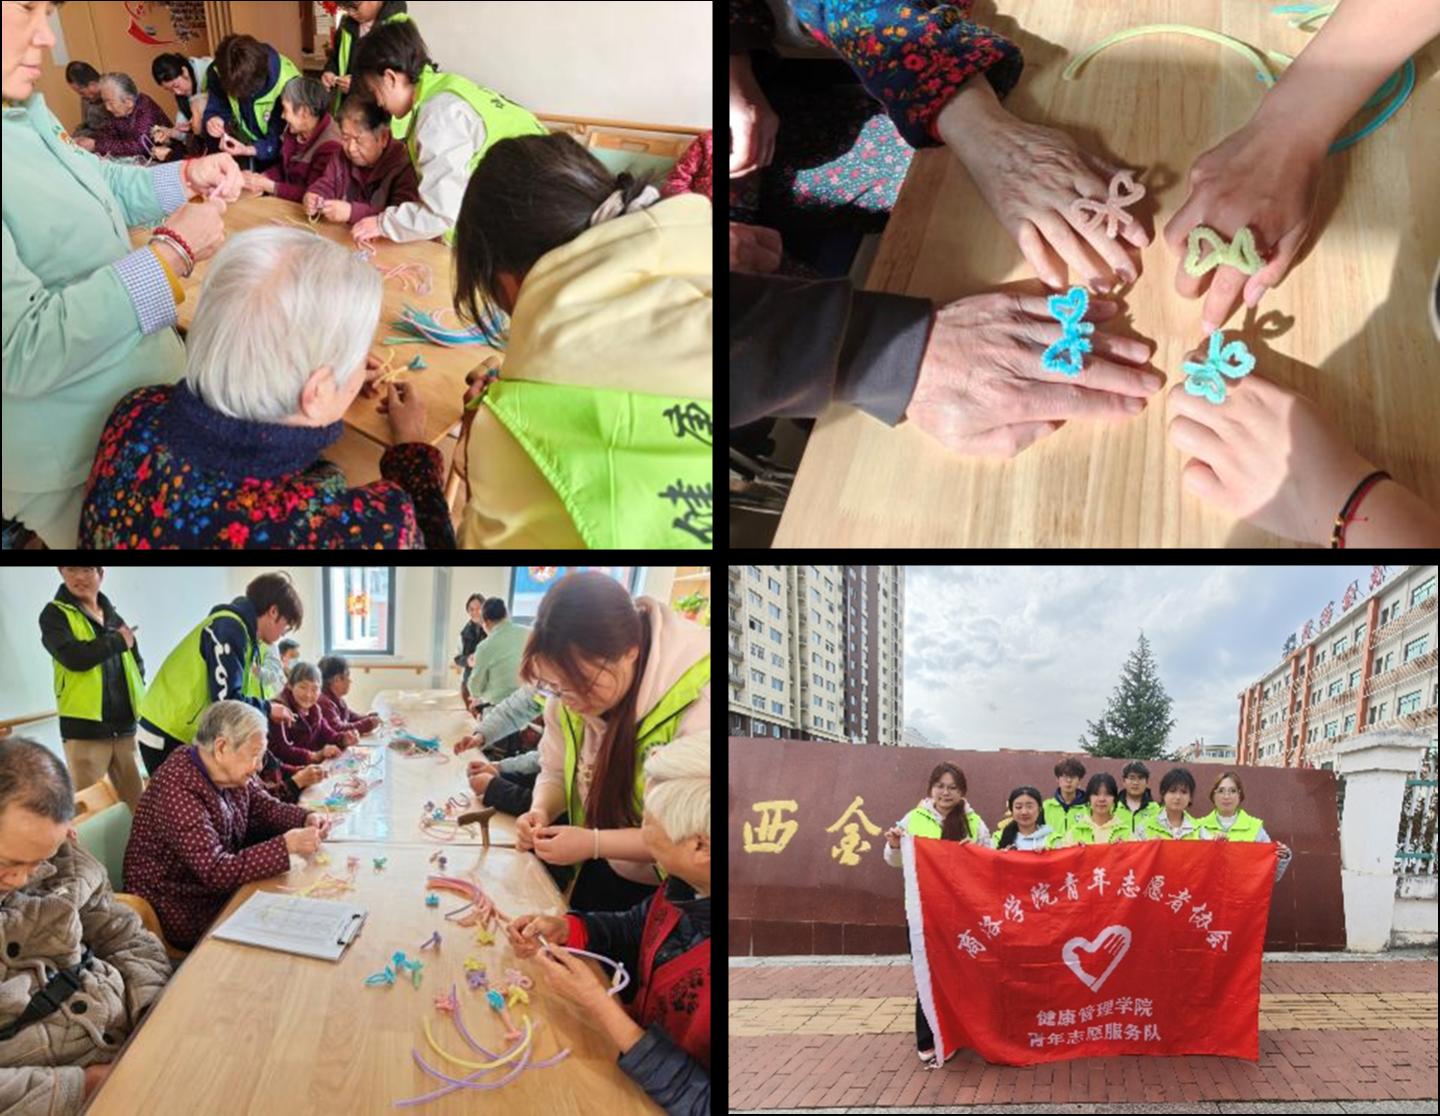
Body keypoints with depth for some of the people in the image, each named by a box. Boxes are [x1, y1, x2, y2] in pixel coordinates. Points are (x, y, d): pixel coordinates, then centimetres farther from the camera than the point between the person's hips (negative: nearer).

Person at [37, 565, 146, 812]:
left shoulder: (112, 615, 14)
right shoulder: (55, 615, -3)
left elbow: (136, 665, 22)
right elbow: (74, 657, -21)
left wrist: (139, 703, 5)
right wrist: (118, 641, -8)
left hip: (124, 726, 5)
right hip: (85, 729, -5)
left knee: (134, 803, 7)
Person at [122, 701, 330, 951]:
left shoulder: (230, 772, -4)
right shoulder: (179, 790, -29)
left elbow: (263, 807, 11)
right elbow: (216, 872, -33)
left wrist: (307, 819, -8)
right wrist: (286, 845, -34)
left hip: (221, 889, 8)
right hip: (185, 914, -8)